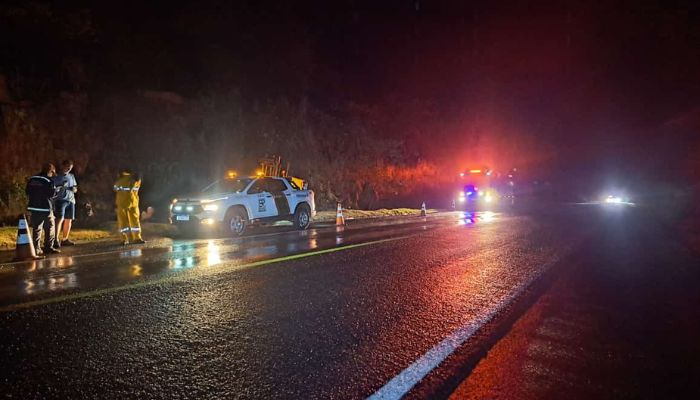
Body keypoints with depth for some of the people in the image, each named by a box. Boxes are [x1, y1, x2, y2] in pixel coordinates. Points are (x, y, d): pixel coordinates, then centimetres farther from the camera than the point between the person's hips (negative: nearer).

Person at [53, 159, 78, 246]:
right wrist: (60, 187, -20)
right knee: (60, 219, -17)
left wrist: (74, 189, -1)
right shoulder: (56, 177, 3)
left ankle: (65, 239, 16)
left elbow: (75, 189, 21)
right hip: (60, 200, -5)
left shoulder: (72, 176, 17)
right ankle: (56, 239, -19)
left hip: (71, 200, 5)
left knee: (69, 220, 7)